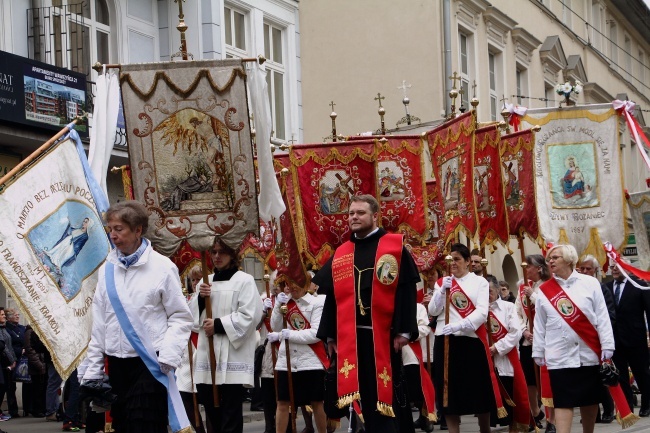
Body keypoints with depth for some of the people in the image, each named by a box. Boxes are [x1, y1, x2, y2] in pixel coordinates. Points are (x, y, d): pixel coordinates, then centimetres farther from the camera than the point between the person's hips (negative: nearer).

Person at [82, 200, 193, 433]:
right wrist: (93, 368, 8)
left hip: (150, 363, -4)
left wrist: (167, 357, -14)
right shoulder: (107, 269, 8)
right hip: (117, 363, 4)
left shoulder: (162, 267, -4)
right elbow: (99, 322, 11)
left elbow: (181, 318, -2)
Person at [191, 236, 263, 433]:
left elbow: (250, 315, -11)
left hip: (233, 355, -6)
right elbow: (193, 317, 17)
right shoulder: (206, 282, 17)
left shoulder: (244, 280, -1)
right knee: (211, 409, 10)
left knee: (231, 414, -6)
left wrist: (219, 325, -13)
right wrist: (200, 299, -3)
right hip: (207, 354, 6)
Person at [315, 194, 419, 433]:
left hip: (382, 334, -4)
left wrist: (404, 330, -13)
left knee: (385, 393, -3)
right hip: (349, 337, 4)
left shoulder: (395, 247, 1)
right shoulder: (340, 254, 14)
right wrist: (329, 335, 9)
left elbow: (406, 291, -5)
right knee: (362, 394, 6)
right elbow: (332, 297, 15)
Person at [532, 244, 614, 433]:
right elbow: (539, 325, 8)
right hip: (560, 356, 0)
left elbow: (602, 317, -1)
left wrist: (607, 346, -6)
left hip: (589, 353, 0)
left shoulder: (589, 283, 0)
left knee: (590, 399, 10)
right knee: (563, 401, -6)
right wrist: (538, 352, 6)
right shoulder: (544, 291, 5)